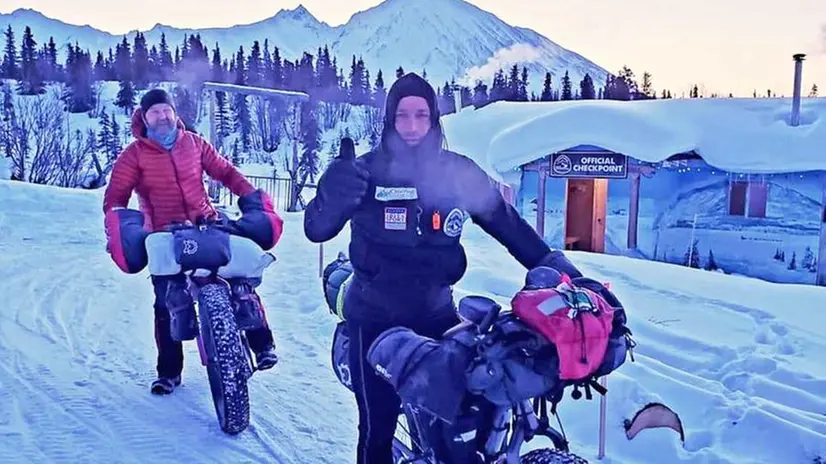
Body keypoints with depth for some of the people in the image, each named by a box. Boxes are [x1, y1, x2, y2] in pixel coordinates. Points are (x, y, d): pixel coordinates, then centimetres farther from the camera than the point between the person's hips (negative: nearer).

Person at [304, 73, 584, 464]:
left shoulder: (459, 172, 0)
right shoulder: (367, 171, -8)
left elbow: (506, 222, 7)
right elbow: (316, 230, -17)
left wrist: (548, 263, -1)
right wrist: (332, 196, -38)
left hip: (437, 315, 3)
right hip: (374, 320, -2)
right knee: (377, 428, 1)